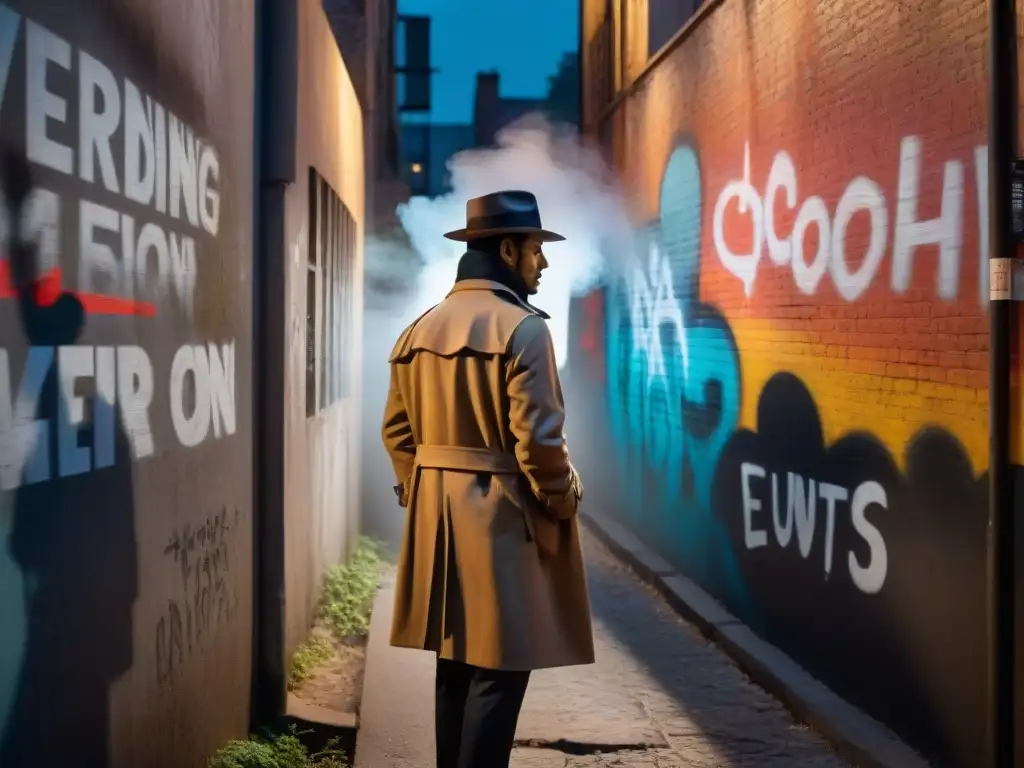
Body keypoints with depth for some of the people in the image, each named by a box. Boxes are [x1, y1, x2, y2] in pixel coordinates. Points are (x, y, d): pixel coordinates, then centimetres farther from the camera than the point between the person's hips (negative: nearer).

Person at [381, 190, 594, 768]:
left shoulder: (421, 329, 10)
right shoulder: (522, 328, -14)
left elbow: (398, 430, 13)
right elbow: (538, 439, -18)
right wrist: (563, 502, -4)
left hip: (438, 515, 8)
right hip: (505, 516, -8)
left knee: (455, 665, 16)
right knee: (498, 670, -3)